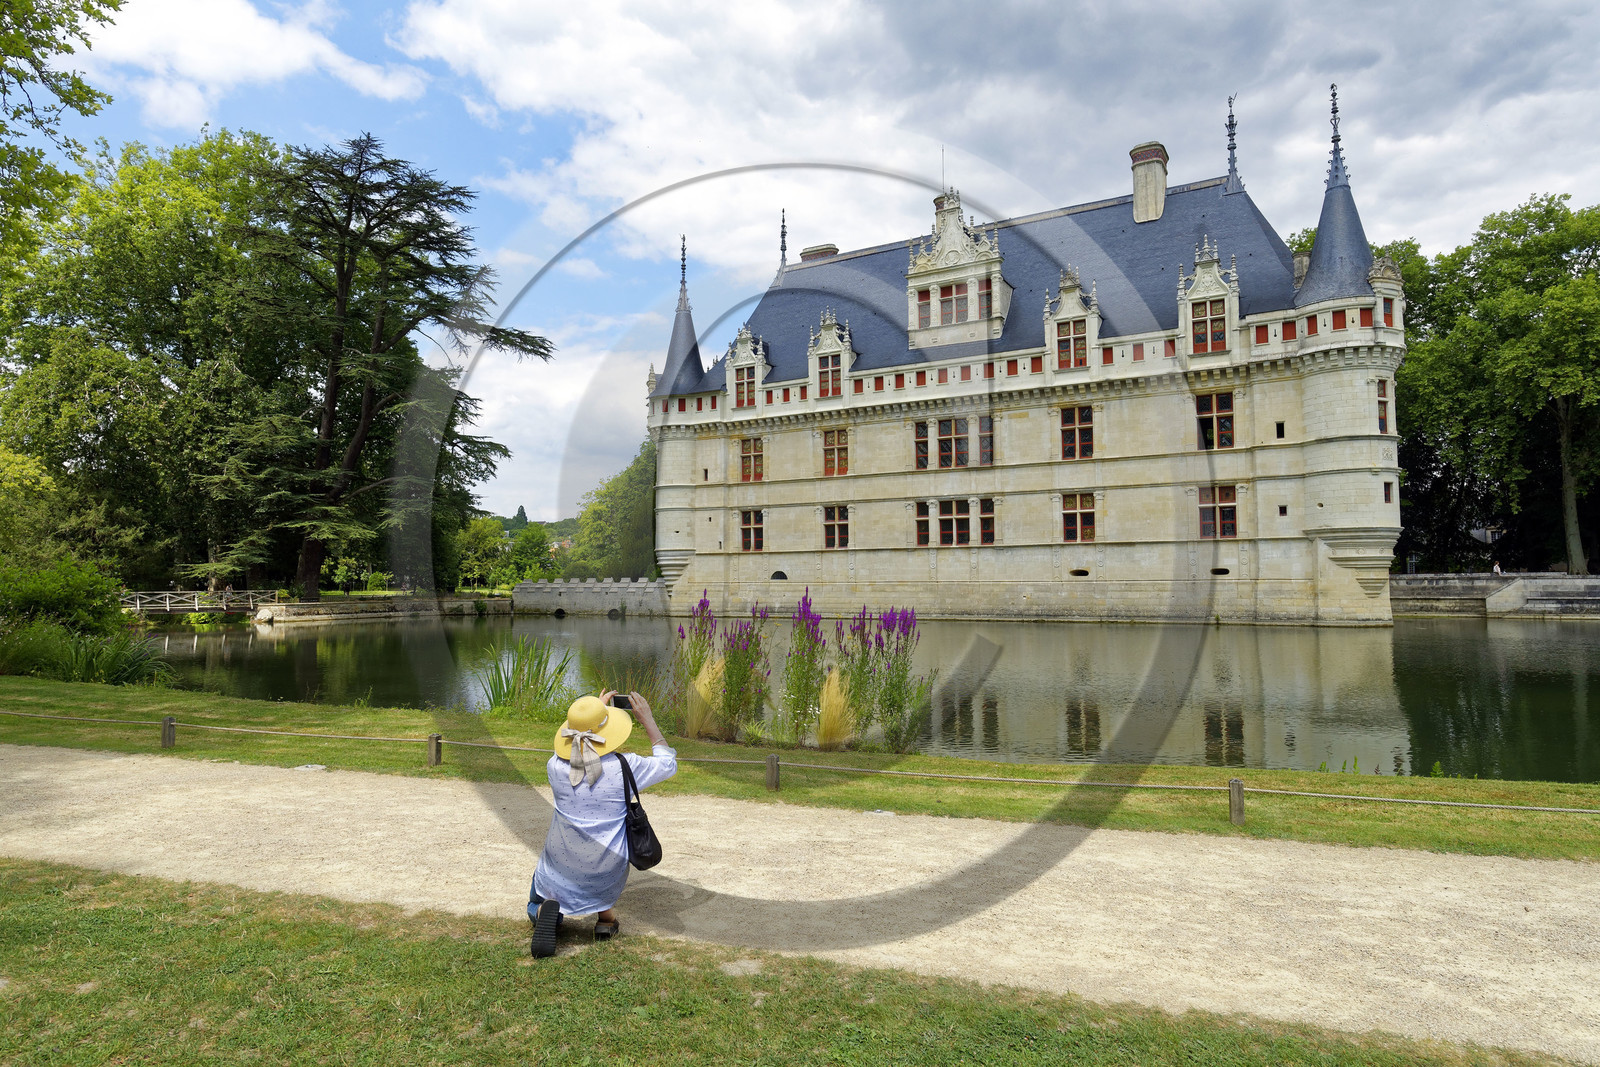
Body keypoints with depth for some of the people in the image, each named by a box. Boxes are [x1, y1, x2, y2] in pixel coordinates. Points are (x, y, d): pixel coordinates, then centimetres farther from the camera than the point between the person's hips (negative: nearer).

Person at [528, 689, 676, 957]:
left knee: (535, 905, 31)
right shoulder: (624, 767, -20)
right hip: (607, 872, 0)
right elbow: (668, 764, 0)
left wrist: (593, 711, 19)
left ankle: (547, 910, -5)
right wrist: (647, 719, 2)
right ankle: (605, 914, 24)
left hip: (560, 866, 0)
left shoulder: (555, 766, -14)